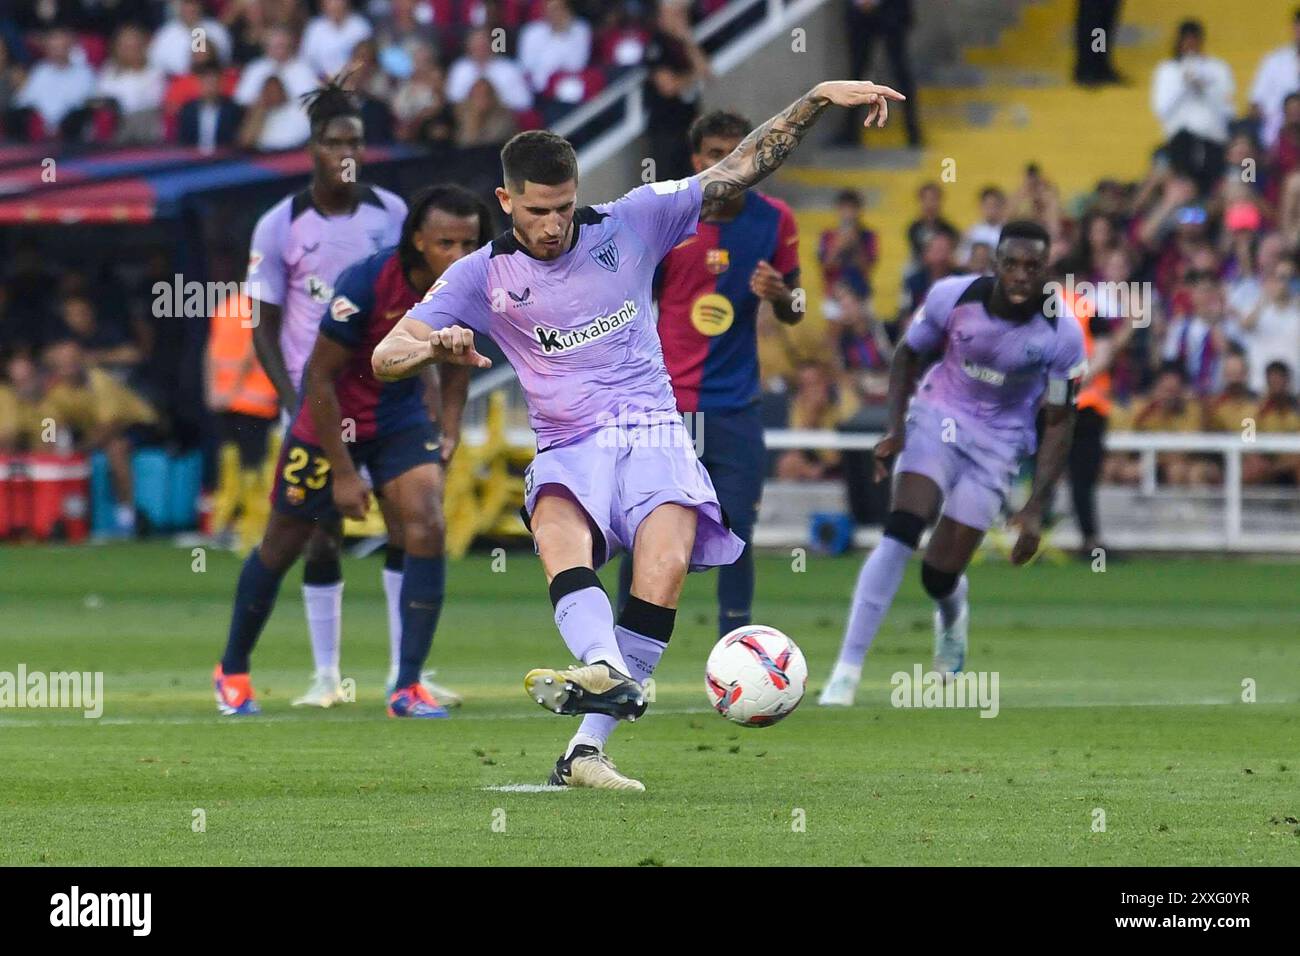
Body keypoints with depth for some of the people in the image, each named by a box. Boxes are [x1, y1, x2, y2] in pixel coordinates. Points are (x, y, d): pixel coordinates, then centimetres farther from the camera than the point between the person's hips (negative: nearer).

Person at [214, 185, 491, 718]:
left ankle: (407, 688, -12)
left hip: (402, 418, 4)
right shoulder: (366, 283, -30)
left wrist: (449, 435, -1)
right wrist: (343, 472, -19)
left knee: (426, 525, -18)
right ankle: (233, 670, 32)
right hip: (332, 418, -4)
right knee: (283, 544, 9)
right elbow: (320, 377, -21)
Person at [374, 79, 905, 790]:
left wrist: (819, 99, 2)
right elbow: (385, 357, 3)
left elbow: (740, 168, 9)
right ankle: (605, 673, -62)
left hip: (653, 434, 0)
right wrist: (438, 347, -20)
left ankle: (587, 748, -30)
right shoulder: (482, 276, 5)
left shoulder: (630, 223, 6)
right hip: (569, 450, 0)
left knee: (665, 564, -28)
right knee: (557, 528, -35)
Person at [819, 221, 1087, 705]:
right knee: (901, 533, -23)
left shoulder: (1061, 335, -15)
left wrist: (1035, 507, -9)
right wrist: (895, 429, -7)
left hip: (997, 445, 0)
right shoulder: (953, 297, -15)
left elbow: (1058, 423, -5)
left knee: (940, 574, -3)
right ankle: (847, 668, -24)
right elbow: (909, 356, 5)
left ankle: (952, 616, 38)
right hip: (937, 421, 0)